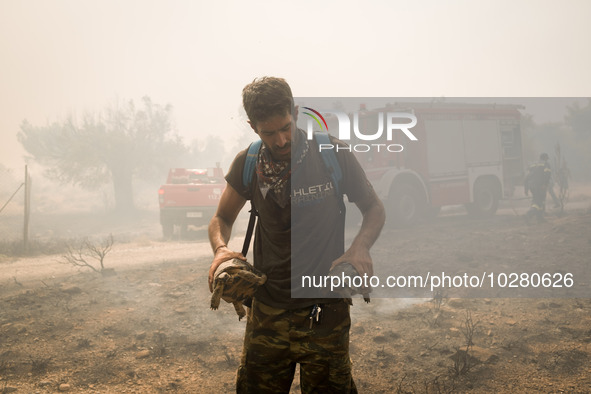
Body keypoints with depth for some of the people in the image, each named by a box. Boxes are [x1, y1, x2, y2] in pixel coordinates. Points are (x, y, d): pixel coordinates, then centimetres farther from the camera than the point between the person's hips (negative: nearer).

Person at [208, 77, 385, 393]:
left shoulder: (332, 155, -8)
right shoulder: (248, 164, -1)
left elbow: (374, 208, 3)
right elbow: (222, 218, 12)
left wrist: (360, 247, -18)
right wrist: (220, 249, -11)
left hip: (325, 310, -2)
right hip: (266, 311, 2)